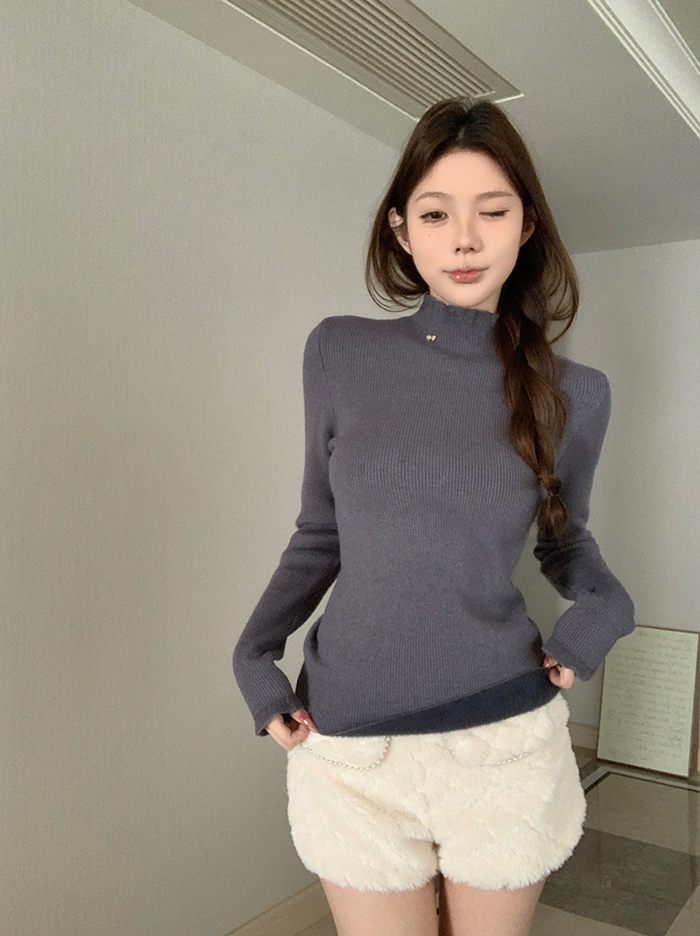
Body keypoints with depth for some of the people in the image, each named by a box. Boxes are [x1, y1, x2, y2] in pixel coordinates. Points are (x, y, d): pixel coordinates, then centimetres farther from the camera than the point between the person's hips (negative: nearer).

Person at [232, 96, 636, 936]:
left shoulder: (573, 394, -3)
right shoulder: (339, 354, -4)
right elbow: (319, 533, 5)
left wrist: (605, 603, -8)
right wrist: (254, 652, -6)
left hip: (507, 739, 1)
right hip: (349, 746, 0)